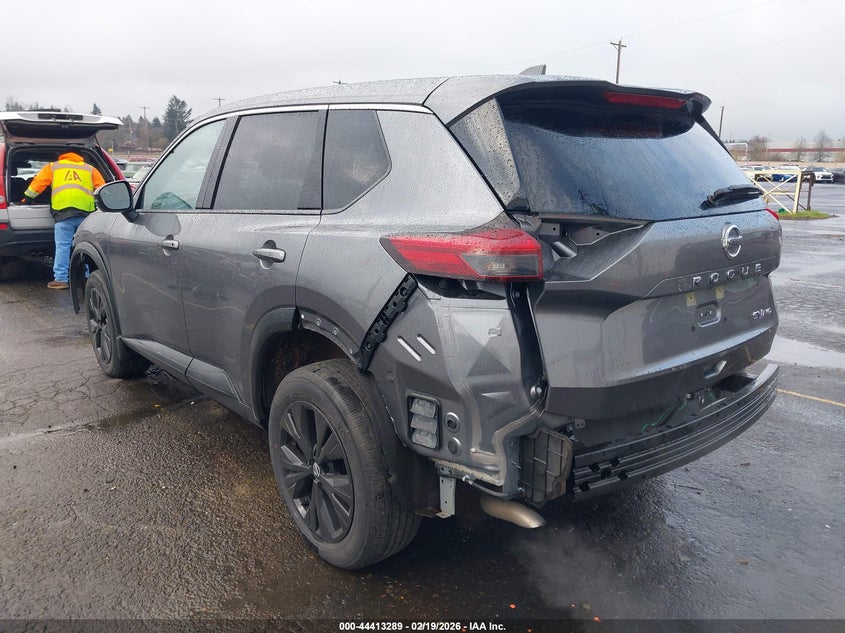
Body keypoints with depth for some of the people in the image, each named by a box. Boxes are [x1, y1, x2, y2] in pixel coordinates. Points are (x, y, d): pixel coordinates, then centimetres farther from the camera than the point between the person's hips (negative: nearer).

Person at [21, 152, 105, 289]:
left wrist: (27, 198, 23)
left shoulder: (52, 167, 22)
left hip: (63, 212, -2)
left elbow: (38, 183, 15)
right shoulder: (90, 169, 25)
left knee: (62, 246, -2)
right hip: (86, 211, 2)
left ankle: (61, 279, -4)